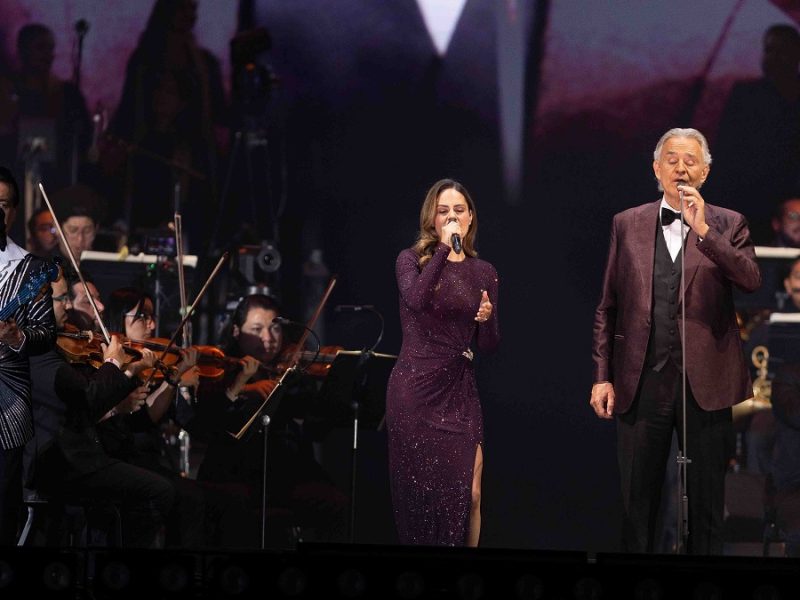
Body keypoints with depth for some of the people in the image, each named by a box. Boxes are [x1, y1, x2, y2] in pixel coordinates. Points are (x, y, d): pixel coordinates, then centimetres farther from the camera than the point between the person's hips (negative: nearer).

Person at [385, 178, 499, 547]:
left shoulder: (482, 272, 10)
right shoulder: (412, 260, 1)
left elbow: (488, 346, 11)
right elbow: (416, 299, -23)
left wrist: (488, 319, -10)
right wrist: (444, 248, -23)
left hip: (459, 392, 2)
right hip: (414, 389, -2)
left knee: (466, 491, -7)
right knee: (417, 488, 1)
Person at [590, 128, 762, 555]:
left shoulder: (728, 225, 5)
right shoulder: (627, 224, 9)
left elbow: (751, 279, -13)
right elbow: (608, 307, 10)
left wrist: (704, 231, -21)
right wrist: (602, 375, 4)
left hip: (705, 383, -1)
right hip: (642, 382, 1)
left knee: (706, 503, 4)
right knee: (637, 501, 6)